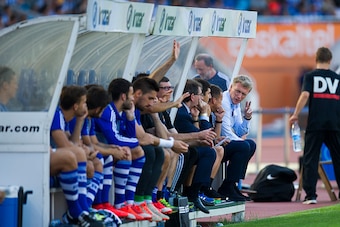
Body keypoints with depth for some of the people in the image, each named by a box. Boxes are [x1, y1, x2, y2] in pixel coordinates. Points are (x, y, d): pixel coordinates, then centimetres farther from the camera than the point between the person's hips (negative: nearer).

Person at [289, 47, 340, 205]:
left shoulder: (310, 76, 3)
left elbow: (305, 95, -10)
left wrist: (295, 114, -4)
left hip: (315, 123, -2)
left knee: (310, 158, 1)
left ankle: (310, 195, -7)